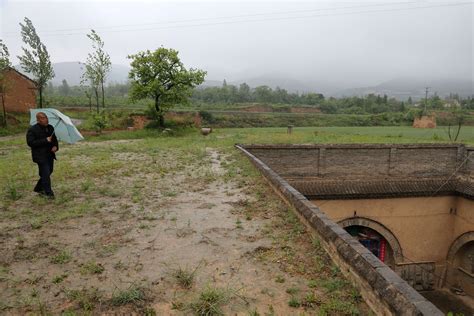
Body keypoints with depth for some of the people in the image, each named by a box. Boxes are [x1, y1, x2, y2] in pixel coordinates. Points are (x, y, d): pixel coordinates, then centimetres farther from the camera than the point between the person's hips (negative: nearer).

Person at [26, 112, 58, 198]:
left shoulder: (50, 128, 9)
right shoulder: (32, 130, -10)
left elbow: (55, 139, 19)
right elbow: (30, 143, -18)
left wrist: (56, 146, -2)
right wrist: (45, 140, -22)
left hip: (50, 155, 7)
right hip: (40, 156, -7)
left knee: (48, 172, 15)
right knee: (46, 174, -7)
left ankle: (38, 188, 33)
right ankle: (48, 193, 2)